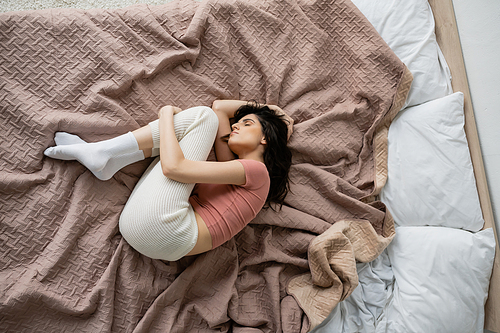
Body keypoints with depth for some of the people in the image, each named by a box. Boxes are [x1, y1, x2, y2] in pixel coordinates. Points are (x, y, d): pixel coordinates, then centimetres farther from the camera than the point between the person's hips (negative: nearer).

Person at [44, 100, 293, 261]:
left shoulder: (257, 171, -3)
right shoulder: (234, 168, 22)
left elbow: (173, 167, -12)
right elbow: (218, 107, 28)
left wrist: (166, 115, 1)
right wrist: (260, 107, 30)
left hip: (161, 226, -9)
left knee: (203, 115, -2)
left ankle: (102, 153, -3)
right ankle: (104, 157, 2)